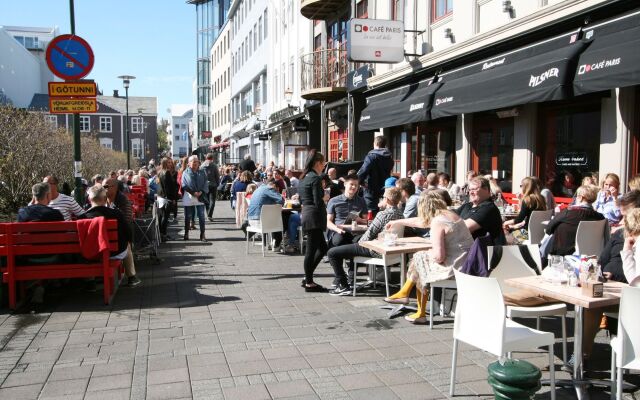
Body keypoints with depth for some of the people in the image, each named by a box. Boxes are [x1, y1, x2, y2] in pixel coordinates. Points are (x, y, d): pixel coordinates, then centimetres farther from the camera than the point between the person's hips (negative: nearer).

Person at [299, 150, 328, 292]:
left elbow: (301, 200, 19)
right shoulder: (316, 178, -12)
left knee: (322, 248, 16)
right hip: (314, 217, -9)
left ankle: (307, 277, 19)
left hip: (306, 215, 9)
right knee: (311, 250, -2)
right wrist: (325, 197, 2)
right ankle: (309, 283, 5)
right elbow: (318, 201, -17)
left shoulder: (304, 178, 15)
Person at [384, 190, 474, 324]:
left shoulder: (437, 222, -18)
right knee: (419, 258, 17)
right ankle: (404, 293, 25)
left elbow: (439, 256, -22)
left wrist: (428, 253, 1)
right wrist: (398, 222, 37)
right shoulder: (449, 214, 11)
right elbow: (421, 222, 26)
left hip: (455, 266, -8)